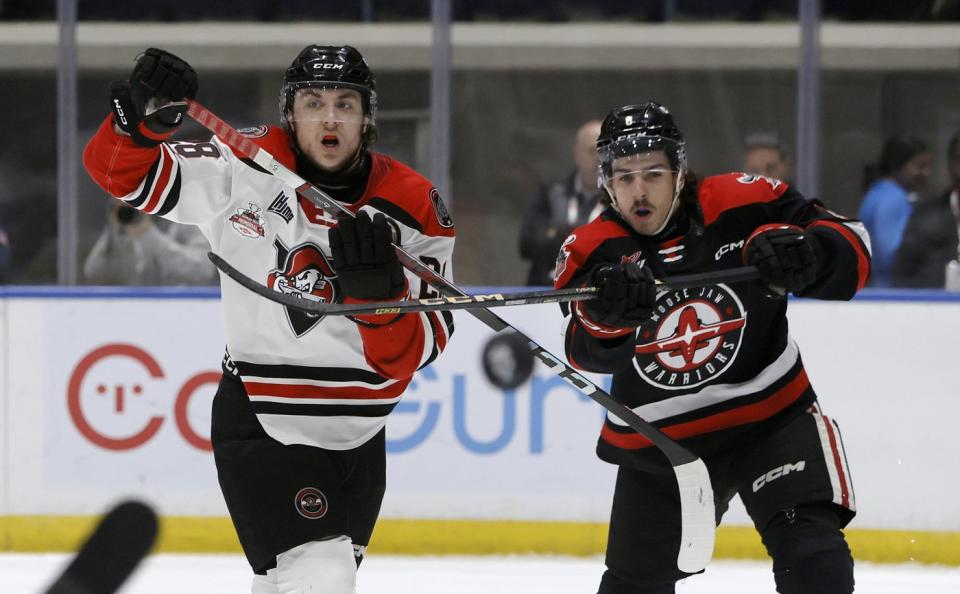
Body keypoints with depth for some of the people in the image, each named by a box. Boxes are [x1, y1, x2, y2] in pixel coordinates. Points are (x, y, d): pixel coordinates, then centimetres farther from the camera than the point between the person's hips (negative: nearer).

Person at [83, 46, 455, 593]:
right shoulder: (242, 172, -12)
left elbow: (413, 352, -14)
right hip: (261, 431, -4)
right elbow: (120, 171, -8)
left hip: (358, 443, 4)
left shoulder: (413, 208, -10)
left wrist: (379, 288, -34)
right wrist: (144, 117, -30)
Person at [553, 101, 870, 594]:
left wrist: (803, 255, -32)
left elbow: (851, 246, -10)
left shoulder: (742, 205, -13)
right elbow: (586, 351, -25)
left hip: (770, 416, -2)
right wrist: (608, 312, -49)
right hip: (657, 438, 2)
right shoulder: (590, 253, -9)